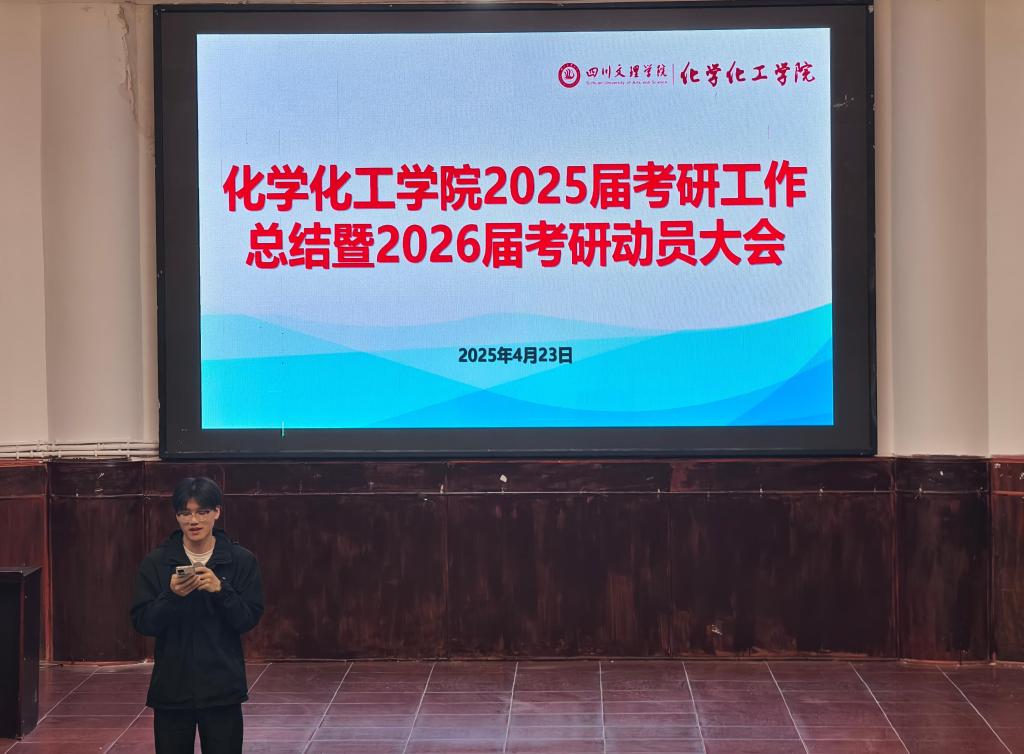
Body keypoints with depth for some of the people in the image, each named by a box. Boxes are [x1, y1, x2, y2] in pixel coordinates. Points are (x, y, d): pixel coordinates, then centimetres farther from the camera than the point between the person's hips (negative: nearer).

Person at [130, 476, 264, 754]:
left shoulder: (241, 560, 0)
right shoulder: (156, 562, 2)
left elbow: (250, 618, -4)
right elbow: (141, 622, -3)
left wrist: (220, 590, -20)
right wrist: (171, 595, -20)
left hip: (222, 687, -1)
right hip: (171, 687, 1)